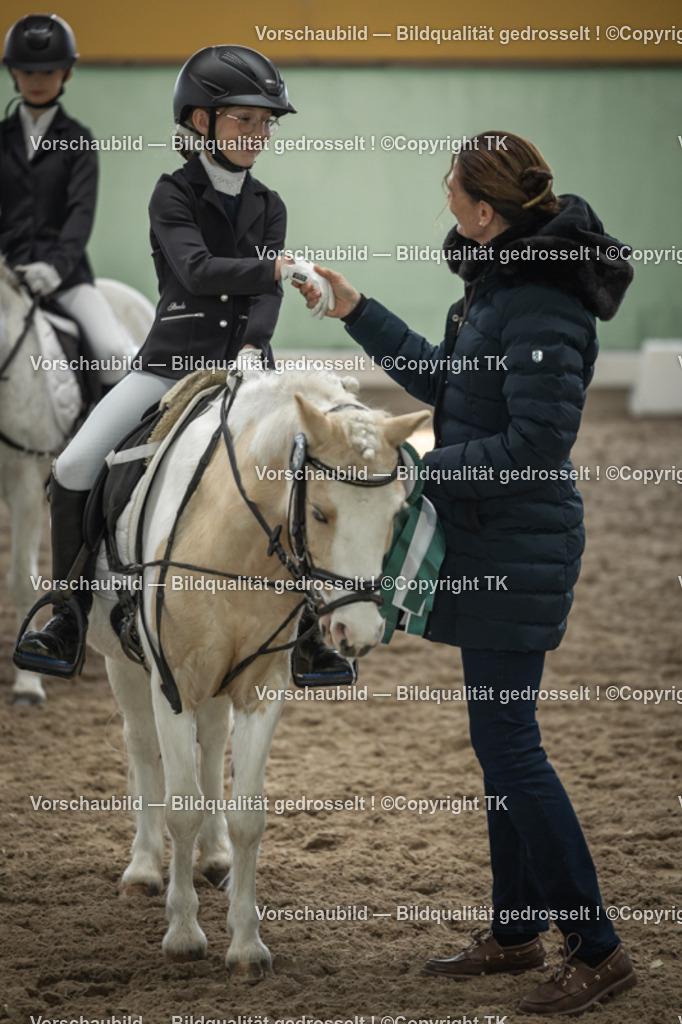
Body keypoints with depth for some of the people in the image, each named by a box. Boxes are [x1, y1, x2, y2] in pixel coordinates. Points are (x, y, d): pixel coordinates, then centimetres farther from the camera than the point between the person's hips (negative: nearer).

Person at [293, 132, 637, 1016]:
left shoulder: (539, 306, -23)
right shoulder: (504, 283, 9)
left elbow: (532, 448, -25)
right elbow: (449, 381, 22)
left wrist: (424, 468, -17)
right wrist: (355, 313, 22)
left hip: (518, 545, -11)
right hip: (493, 545, 11)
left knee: (508, 743, -7)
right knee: (501, 737, 17)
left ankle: (597, 950, -2)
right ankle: (517, 933, 27)